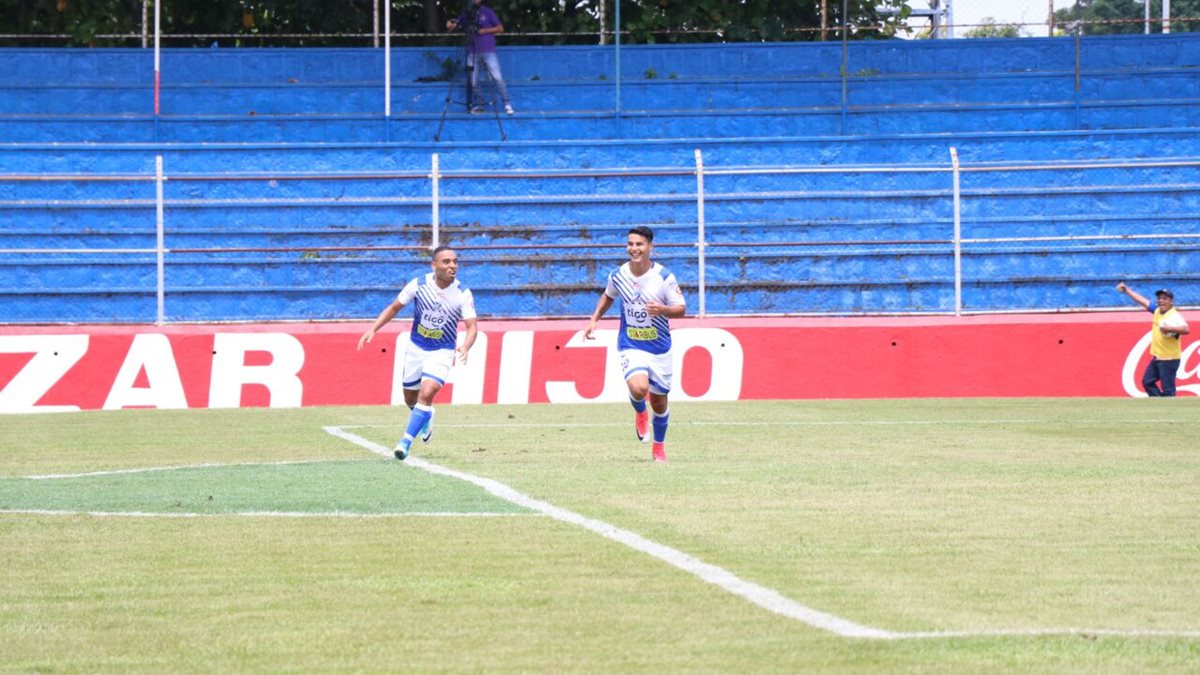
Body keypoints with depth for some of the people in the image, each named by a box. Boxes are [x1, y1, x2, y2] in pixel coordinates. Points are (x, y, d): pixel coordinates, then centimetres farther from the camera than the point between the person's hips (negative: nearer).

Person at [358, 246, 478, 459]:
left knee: (427, 393, -22)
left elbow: (472, 327, -18)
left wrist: (465, 347, -39)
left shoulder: (463, 294, -16)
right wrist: (373, 329, -9)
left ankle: (406, 441, -15)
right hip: (416, 347, 2)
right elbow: (394, 308, 1)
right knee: (411, 397, 13)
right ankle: (426, 418, 48)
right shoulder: (419, 285, -12)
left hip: (442, 352, -2)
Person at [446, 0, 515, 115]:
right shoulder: (466, 14, 12)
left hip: (488, 51, -3)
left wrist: (483, 31, -10)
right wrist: (451, 24, -13)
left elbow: (500, 28, 2)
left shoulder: (487, 12, 4)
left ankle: (507, 104, -7)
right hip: (473, 52, 3)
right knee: (473, 81, 3)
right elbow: (451, 27, 11)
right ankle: (475, 105, 14)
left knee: (497, 77, -10)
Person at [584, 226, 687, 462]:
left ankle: (659, 445, 34)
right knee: (638, 388, -26)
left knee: (659, 400, 8)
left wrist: (663, 309, -27)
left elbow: (681, 309, -7)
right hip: (631, 347, 0)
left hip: (660, 348, 0)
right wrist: (594, 320, 11)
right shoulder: (618, 276, -3)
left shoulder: (664, 277, -11)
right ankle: (640, 412, 12)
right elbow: (608, 296, 19)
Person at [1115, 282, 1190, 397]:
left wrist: (1170, 329, -48)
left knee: (1167, 390, -8)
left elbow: (1185, 330, -34)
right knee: (1147, 382, 16)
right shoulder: (1157, 310, 5)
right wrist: (1126, 290, 21)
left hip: (1169, 359, -9)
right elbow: (1142, 301, 17)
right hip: (1157, 357, 9)